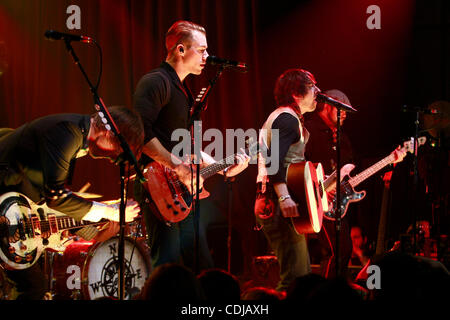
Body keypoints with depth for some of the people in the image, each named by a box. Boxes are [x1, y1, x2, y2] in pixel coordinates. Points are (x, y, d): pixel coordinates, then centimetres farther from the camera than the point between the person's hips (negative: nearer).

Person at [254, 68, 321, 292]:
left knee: (303, 275, 13)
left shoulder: (281, 117, 23)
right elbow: (273, 160, -24)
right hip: (279, 206, -11)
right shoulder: (288, 119, -10)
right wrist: (284, 198, -33)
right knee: (295, 278, -15)